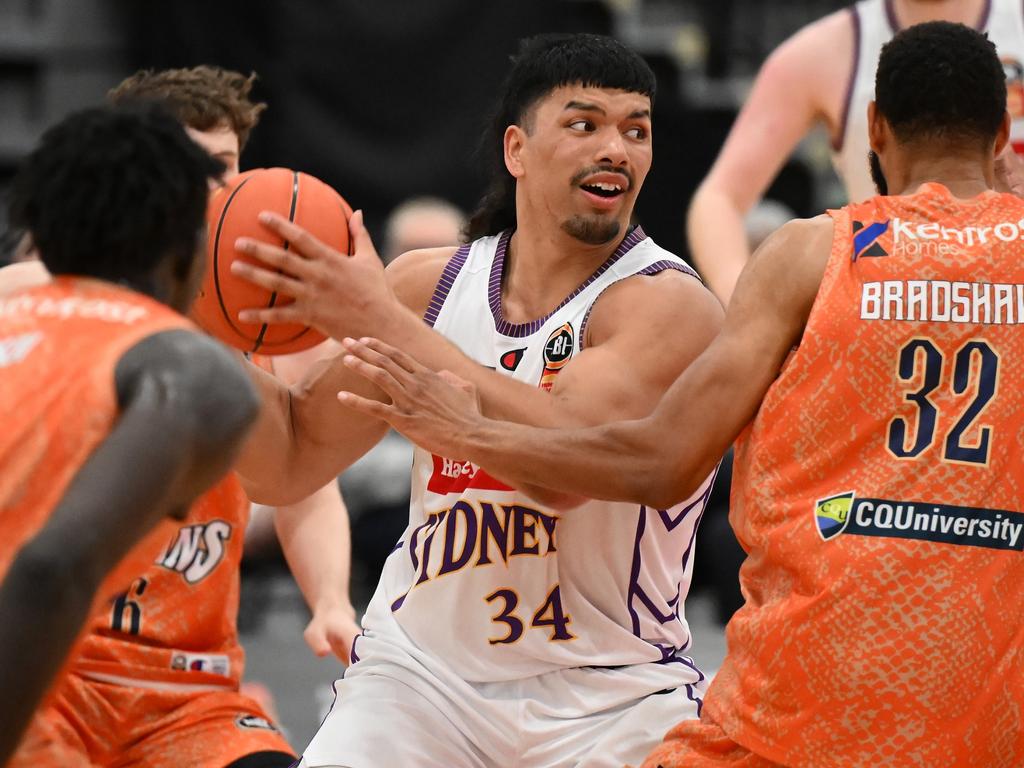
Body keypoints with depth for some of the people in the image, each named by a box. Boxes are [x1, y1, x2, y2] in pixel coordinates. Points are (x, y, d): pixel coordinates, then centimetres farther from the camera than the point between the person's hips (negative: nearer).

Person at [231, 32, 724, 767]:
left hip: (611, 698, -3)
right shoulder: (427, 283, 2)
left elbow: (563, 463, -29)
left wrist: (380, 322, -29)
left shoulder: (670, 305, -13)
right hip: (424, 672, 3)